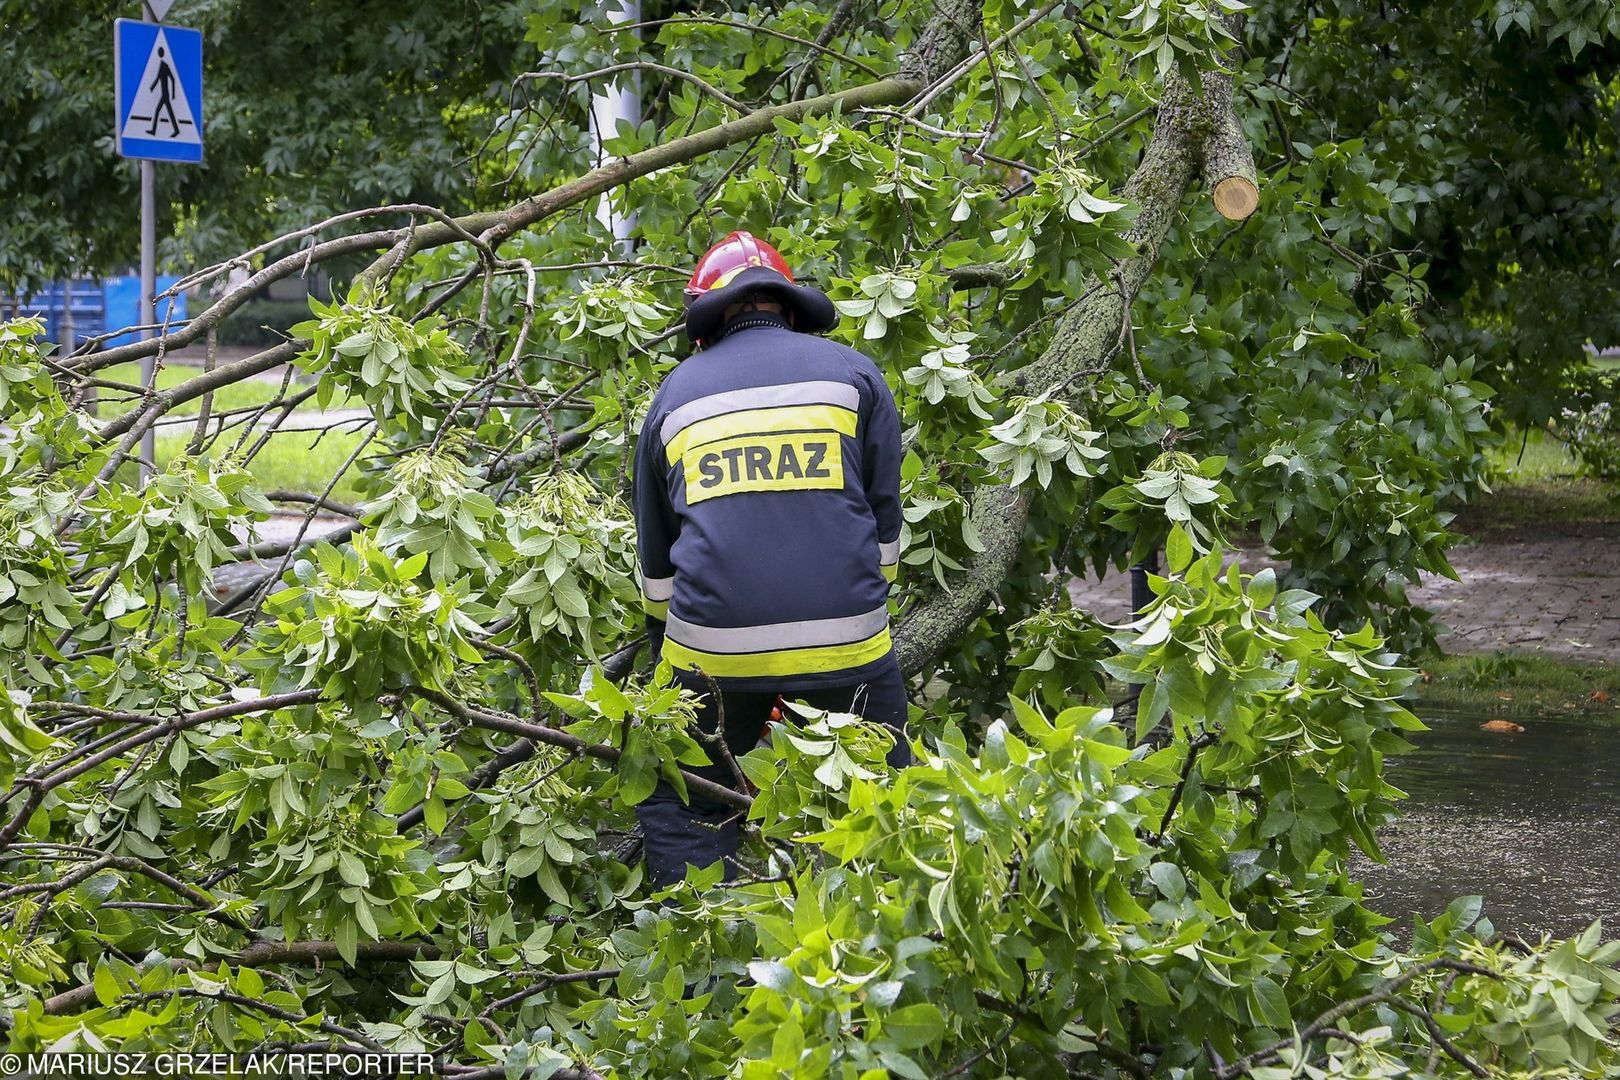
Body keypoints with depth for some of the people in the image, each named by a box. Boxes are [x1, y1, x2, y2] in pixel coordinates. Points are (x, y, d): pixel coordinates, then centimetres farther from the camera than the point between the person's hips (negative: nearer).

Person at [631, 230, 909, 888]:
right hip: (845, 635, 0)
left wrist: (667, 652, 36)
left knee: (684, 813, 15)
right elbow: (884, 522, 14)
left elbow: (655, 562, 24)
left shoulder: (675, 394, 17)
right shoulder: (852, 373, 13)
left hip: (711, 642, 1)